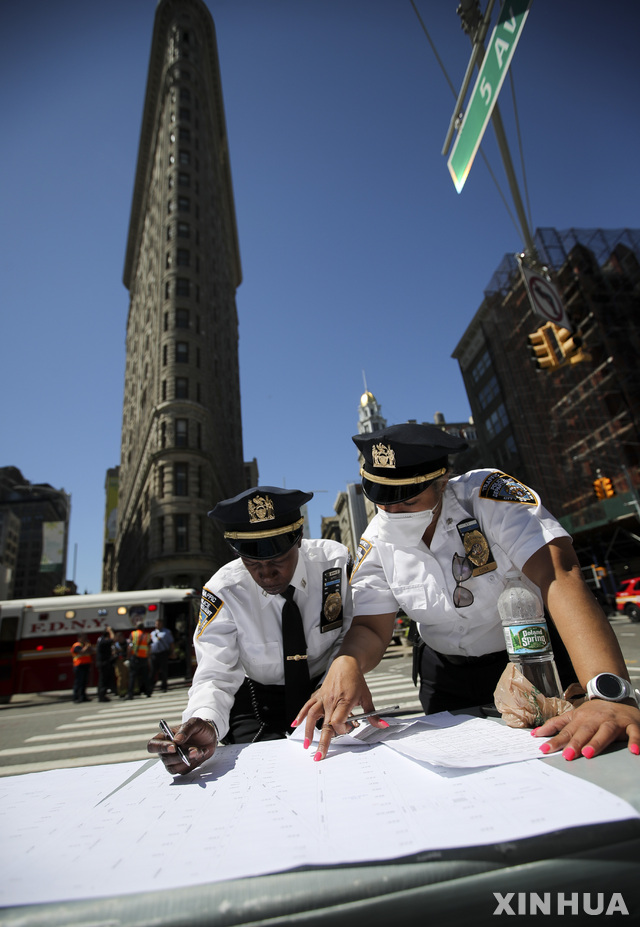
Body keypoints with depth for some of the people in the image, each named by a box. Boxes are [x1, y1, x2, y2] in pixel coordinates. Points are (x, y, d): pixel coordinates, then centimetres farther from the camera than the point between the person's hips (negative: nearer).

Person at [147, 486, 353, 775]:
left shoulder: (336, 562, -21)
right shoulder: (223, 591, -23)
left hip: (323, 689, 0)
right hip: (256, 700, 0)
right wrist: (205, 722, -46)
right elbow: (216, 676, -24)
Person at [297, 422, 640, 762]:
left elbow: (559, 576, -37)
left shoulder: (490, 494, -27)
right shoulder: (377, 542, -13)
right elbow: (371, 628, -14)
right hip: (449, 675, 3)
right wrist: (347, 662, -38)